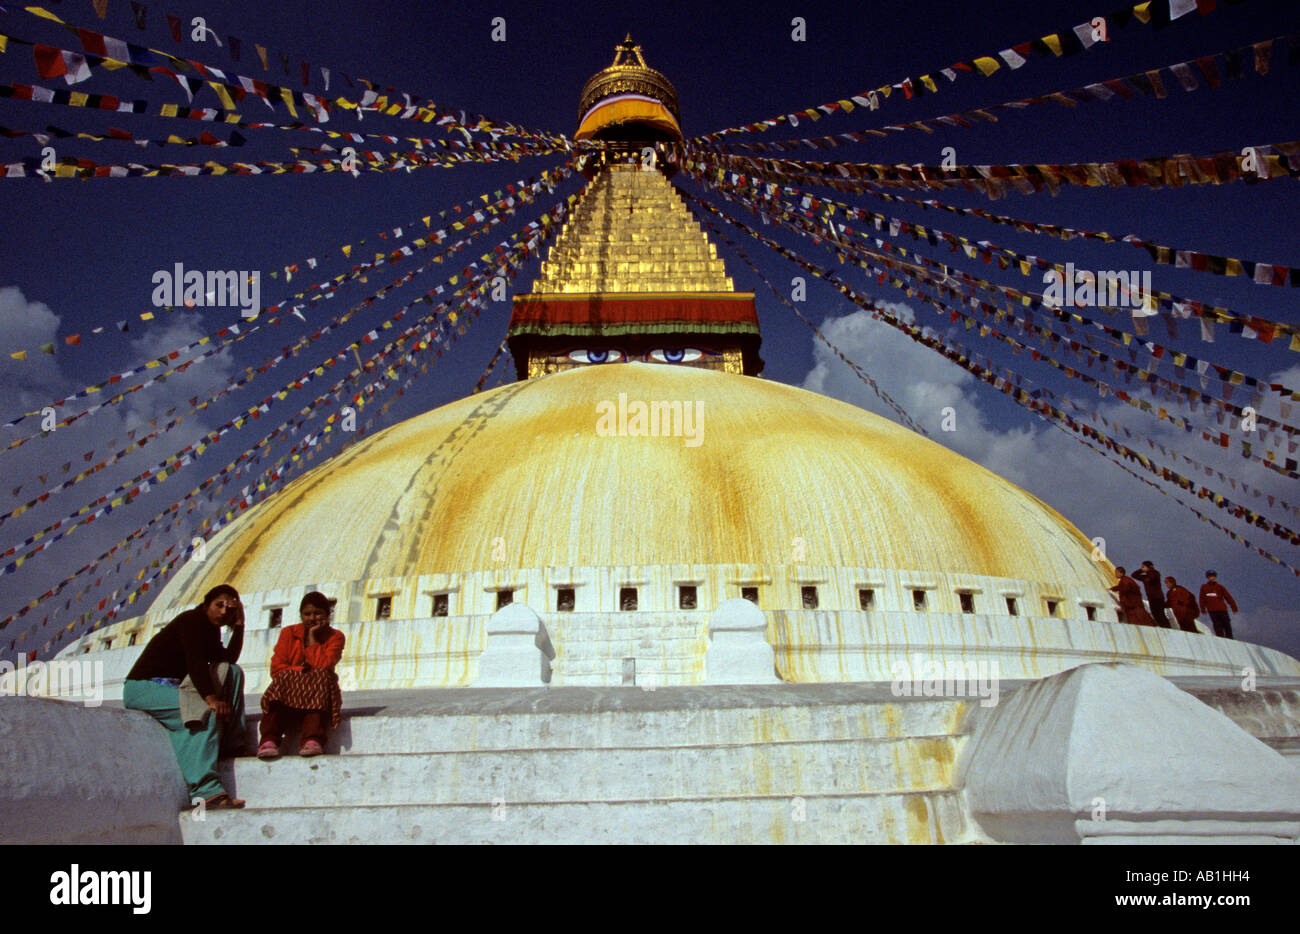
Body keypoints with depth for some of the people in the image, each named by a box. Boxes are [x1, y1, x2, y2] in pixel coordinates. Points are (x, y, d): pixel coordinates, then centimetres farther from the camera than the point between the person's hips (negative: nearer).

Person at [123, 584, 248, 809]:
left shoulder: (211, 629, 13)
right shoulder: (191, 620, -13)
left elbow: (228, 660, 1)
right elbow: (195, 662, -28)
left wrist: (239, 625, -1)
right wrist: (211, 698, -38)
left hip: (174, 686, 9)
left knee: (232, 672, -4)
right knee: (206, 713, -31)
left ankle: (231, 742, -10)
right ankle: (205, 791, -42)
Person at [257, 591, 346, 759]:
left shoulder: (335, 637, 4)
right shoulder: (289, 633, 9)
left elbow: (323, 666, -14)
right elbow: (276, 669, -1)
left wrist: (312, 636, -10)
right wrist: (301, 670, -16)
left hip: (319, 689, -1)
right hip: (289, 688, 1)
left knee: (321, 677, -32)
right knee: (282, 680, -30)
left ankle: (312, 740, -49)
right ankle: (269, 740, -46)